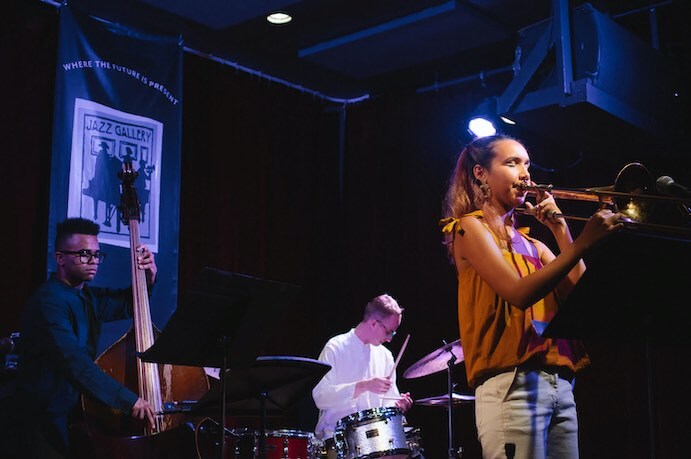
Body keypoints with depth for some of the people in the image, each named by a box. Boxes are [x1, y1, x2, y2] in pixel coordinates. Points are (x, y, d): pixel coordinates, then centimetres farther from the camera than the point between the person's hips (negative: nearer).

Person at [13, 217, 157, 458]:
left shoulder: (88, 296, 10)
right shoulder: (49, 301, -19)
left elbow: (127, 304, 25)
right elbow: (74, 362, -31)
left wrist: (147, 279, 3)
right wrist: (128, 399, -37)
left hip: (79, 404, 8)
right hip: (52, 416, -8)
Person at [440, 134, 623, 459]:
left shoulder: (531, 244, 22)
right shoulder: (470, 227, 1)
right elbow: (520, 293, -15)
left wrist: (560, 230, 4)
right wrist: (583, 243, -19)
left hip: (561, 384, 7)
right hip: (513, 383, -7)